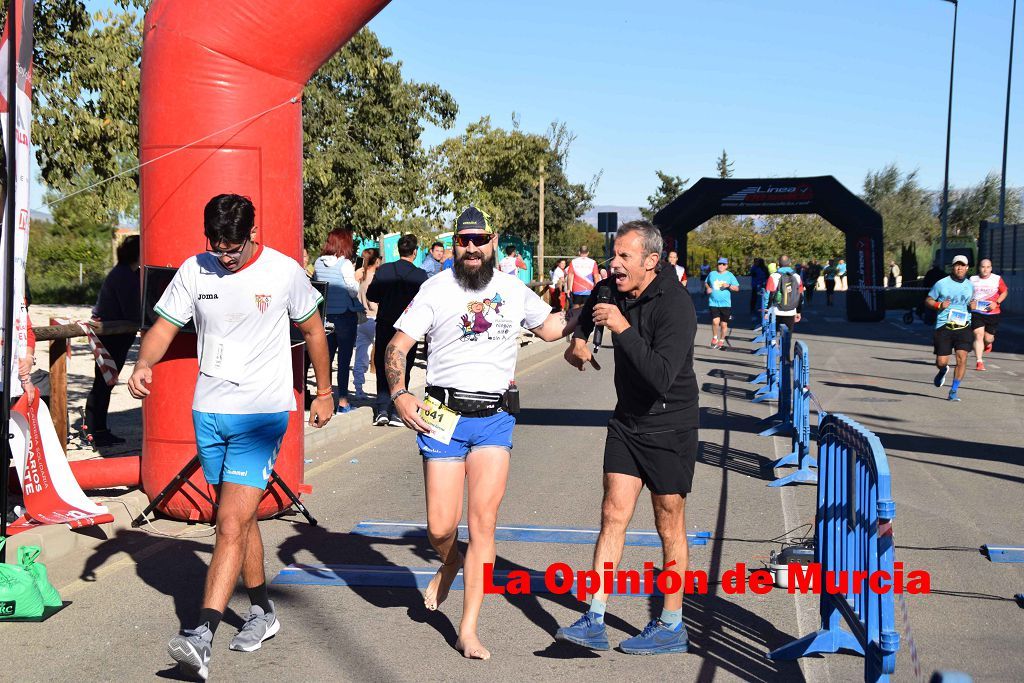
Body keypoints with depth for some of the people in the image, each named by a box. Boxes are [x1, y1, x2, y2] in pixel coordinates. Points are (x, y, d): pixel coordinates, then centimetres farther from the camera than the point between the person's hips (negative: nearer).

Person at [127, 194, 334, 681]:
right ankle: (263, 610, 32)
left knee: (231, 523, -14)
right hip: (208, 412, 5)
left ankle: (201, 637, -18)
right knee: (239, 517, 16)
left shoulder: (284, 272, -6)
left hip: (262, 413, -5)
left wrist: (324, 393, 13)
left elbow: (313, 330, 7)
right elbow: (164, 327, 2)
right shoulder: (194, 271, 1)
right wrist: (144, 364, -19)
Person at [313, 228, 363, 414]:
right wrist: (355, 278, 3)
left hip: (325, 315, 5)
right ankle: (343, 401, 4)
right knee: (344, 359, 2)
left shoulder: (318, 263, 2)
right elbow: (353, 291, -14)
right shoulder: (345, 264, -13)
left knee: (326, 357, 13)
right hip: (345, 315, -5)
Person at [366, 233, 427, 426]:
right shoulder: (420, 275, -11)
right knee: (402, 370, 8)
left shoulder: (383, 270, -5)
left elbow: (371, 295, -1)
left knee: (383, 368, 11)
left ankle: (382, 409, 1)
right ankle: (396, 412, 4)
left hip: (385, 325, 2)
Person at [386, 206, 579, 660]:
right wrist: (399, 394, -18)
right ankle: (450, 562, 37)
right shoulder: (436, 289, 1)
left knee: (483, 523, -5)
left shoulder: (514, 290, 10)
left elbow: (552, 328, 25)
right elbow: (397, 345, -2)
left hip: (495, 419, 1)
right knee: (440, 528, -2)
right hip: (443, 417, -1)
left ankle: (468, 632, 4)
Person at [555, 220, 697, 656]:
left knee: (669, 526, 5)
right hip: (627, 420, 7)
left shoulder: (675, 306, -23)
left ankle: (671, 627, 19)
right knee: (613, 514, 2)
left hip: (669, 426, -6)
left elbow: (662, 378, -33)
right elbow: (591, 305, 26)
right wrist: (578, 339, 12)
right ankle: (594, 622, 4)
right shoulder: (617, 289, -1)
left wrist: (623, 329, -34)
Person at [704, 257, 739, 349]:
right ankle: (714, 338, 7)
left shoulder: (730, 275, 3)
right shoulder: (712, 274, 7)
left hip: (725, 304, 0)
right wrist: (707, 288, 3)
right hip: (713, 303, 0)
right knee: (715, 321, -17)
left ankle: (721, 341, 25)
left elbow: (737, 288, 3)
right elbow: (706, 282, 24)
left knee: (724, 324, 6)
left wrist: (729, 286, -15)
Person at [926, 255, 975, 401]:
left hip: (963, 327, 2)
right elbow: (928, 300, 7)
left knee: (962, 359, -13)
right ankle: (943, 371, 38)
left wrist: (973, 305, 5)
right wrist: (939, 305, -12)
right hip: (944, 327, -2)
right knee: (941, 361, -2)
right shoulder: (941, 284, 1)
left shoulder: (970, 285, 13)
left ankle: (954, 391, 0)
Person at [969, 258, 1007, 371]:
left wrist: (997, 303, -6)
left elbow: (1005, 292, 10)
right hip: (976, 312, 0)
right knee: (978, 335, -13)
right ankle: (979, 362, -10)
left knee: (988, 338, 6)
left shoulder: (997, 279, -1)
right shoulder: (973, 279, 2)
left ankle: (988, 344, 46)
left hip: (992, 313, 0)